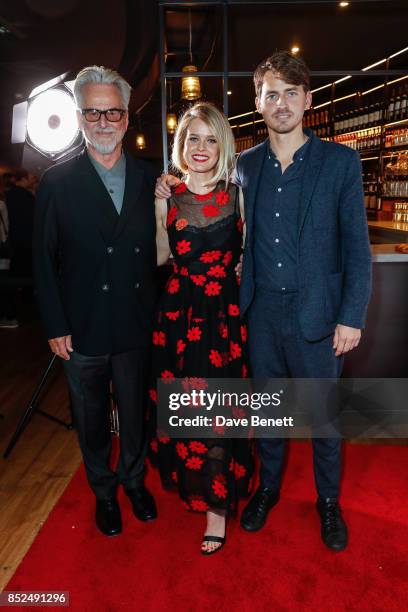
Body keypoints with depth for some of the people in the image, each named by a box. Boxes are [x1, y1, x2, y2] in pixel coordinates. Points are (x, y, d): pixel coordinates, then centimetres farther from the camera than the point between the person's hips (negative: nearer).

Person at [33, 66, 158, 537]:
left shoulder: (149, 180, 1)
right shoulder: (57, 183, -4)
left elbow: (156, 251, 3)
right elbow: (44, 262, -3)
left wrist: (159, 316, -1)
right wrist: (56, 326, -7)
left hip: (137, 328, 2)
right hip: (82, 331, -1)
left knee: (136, 415, 18)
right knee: (92, 422, 16)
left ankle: (134, 481, 44)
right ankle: (103, 492, 40)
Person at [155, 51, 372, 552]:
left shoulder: (340, 161, -3)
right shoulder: (246, 165, 6)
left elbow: (357, 247, -4)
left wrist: (352, 317, -10)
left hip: (317, 312, -2)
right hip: (261, 311, 3)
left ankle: (328, 501, 36)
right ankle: (268, 486, 40)